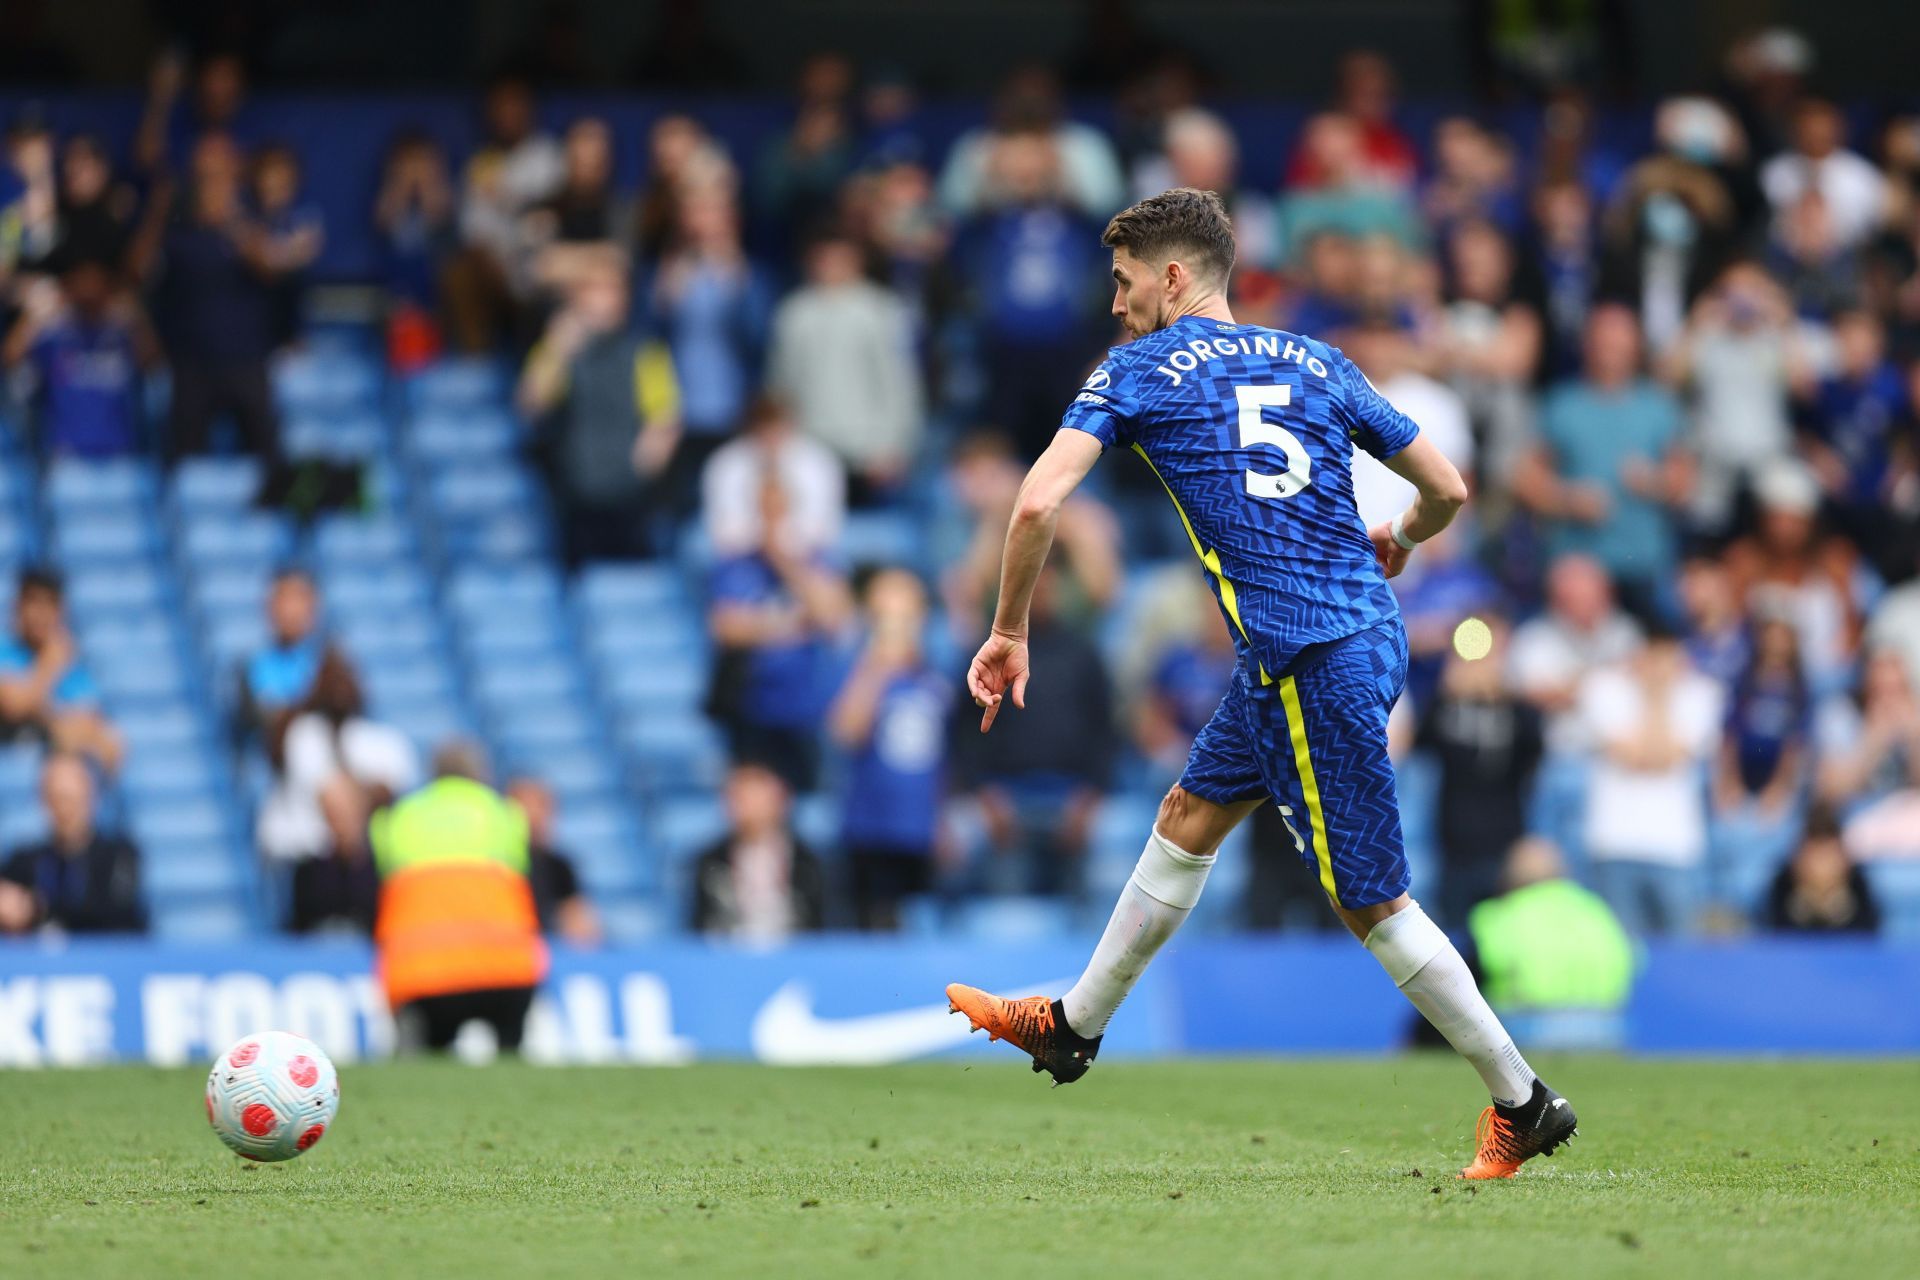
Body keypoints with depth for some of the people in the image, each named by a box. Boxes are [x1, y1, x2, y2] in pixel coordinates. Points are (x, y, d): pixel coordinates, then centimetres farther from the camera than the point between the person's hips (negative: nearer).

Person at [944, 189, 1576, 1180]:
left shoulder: (1136, 372, -1)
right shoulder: (1315, 363, 14)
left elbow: (1037, 504, -12)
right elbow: (1446, 488, 15)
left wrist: (1010, 634, 0)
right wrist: (1399, 541, 37)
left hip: (1315, 667, -8)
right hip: (1366, 625, 8)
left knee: (1371, 903, 1)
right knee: (1190, 815, 21)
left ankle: (1522, 1104, 6)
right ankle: (1073, 1025, 34)